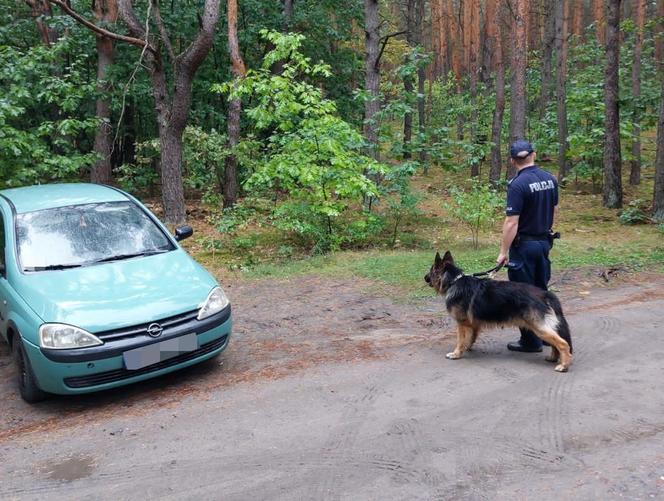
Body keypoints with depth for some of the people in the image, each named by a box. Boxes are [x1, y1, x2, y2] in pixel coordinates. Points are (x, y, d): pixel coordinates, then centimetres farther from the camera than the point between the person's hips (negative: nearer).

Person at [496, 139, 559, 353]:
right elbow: (554, 211, 13)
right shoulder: (550, 179, 4)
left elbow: (511, 222, -21)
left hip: (524, 245, -7)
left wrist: (503, 252, -16)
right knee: (541, 290, 19)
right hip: (544, 243, 8)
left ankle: (531, 341, 8)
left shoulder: (518, 184, -20)